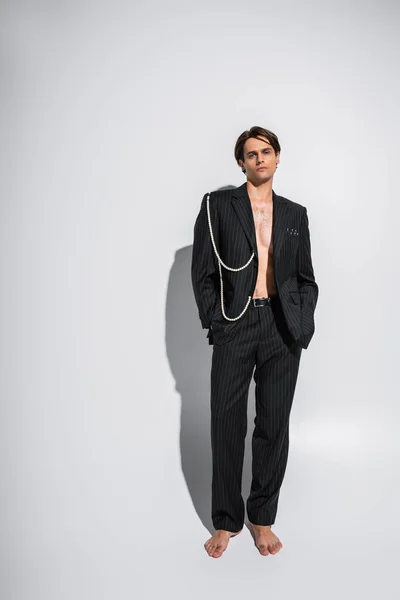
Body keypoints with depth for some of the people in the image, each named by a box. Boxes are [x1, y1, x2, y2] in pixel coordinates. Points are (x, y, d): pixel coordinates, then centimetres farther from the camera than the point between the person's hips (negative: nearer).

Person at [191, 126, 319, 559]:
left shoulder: (295, 214, 13)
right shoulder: (218, 205, 4)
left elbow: (306, 278, 14)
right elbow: (202, 271, 0)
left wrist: (303, 325, 1)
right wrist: (215, 323, -7)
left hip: (283, 328, 3)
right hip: (235, 325, -2)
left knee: (274, 425, 8)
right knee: (227, 425, 4)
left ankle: (262, 517, 26)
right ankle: (226, 521, 22)